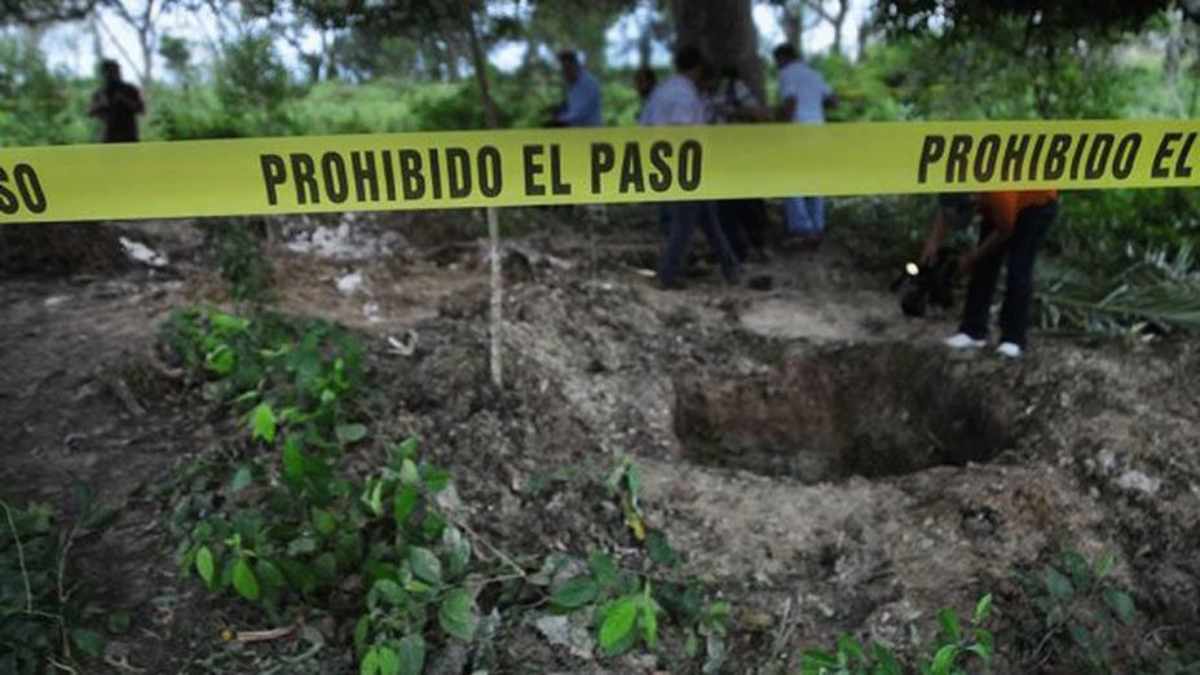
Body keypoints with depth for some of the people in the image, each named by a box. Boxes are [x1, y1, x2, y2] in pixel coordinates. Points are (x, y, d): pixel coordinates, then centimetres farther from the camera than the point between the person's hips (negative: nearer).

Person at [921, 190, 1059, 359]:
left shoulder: (999, 194, -41)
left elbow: (1005, 231, -24)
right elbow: (944, 211, -12)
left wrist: (972, 256, -19)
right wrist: (932, 243, -22)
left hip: (1038, 205, -6)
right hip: (996, 207, 6)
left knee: (1018, 272, -14)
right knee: (984, 264, -1)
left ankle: (1014, 339, -10)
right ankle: (973, 331, 3)